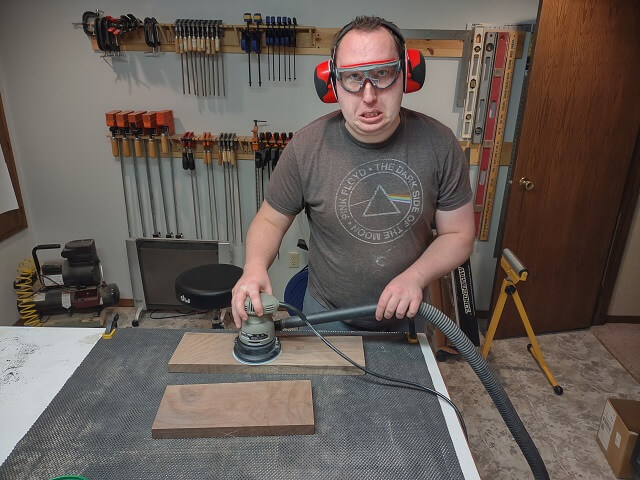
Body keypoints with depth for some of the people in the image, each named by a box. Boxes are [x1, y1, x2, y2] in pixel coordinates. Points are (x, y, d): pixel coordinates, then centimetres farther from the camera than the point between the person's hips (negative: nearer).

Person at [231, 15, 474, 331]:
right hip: (327, 313, -1)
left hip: (409, 313, 2)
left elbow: (459, 235, -8)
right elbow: (271, 219, -7)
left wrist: (415, 276, -24)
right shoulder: (306, 147, -19)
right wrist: (255, 265, -27)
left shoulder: (439, 143, -16)